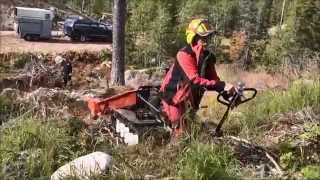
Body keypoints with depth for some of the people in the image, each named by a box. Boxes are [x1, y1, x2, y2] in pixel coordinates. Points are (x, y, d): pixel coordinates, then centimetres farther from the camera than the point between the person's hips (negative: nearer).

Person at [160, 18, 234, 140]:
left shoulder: (208, 57, 1)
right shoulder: (184, 55, -24)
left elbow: (213, 79, -4)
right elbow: (195, 79, -34)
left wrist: (227, 92, -22)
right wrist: (222, 86, -39)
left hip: (190, 99, 8)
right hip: (174, 96, -7)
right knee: (181, 132, -7)